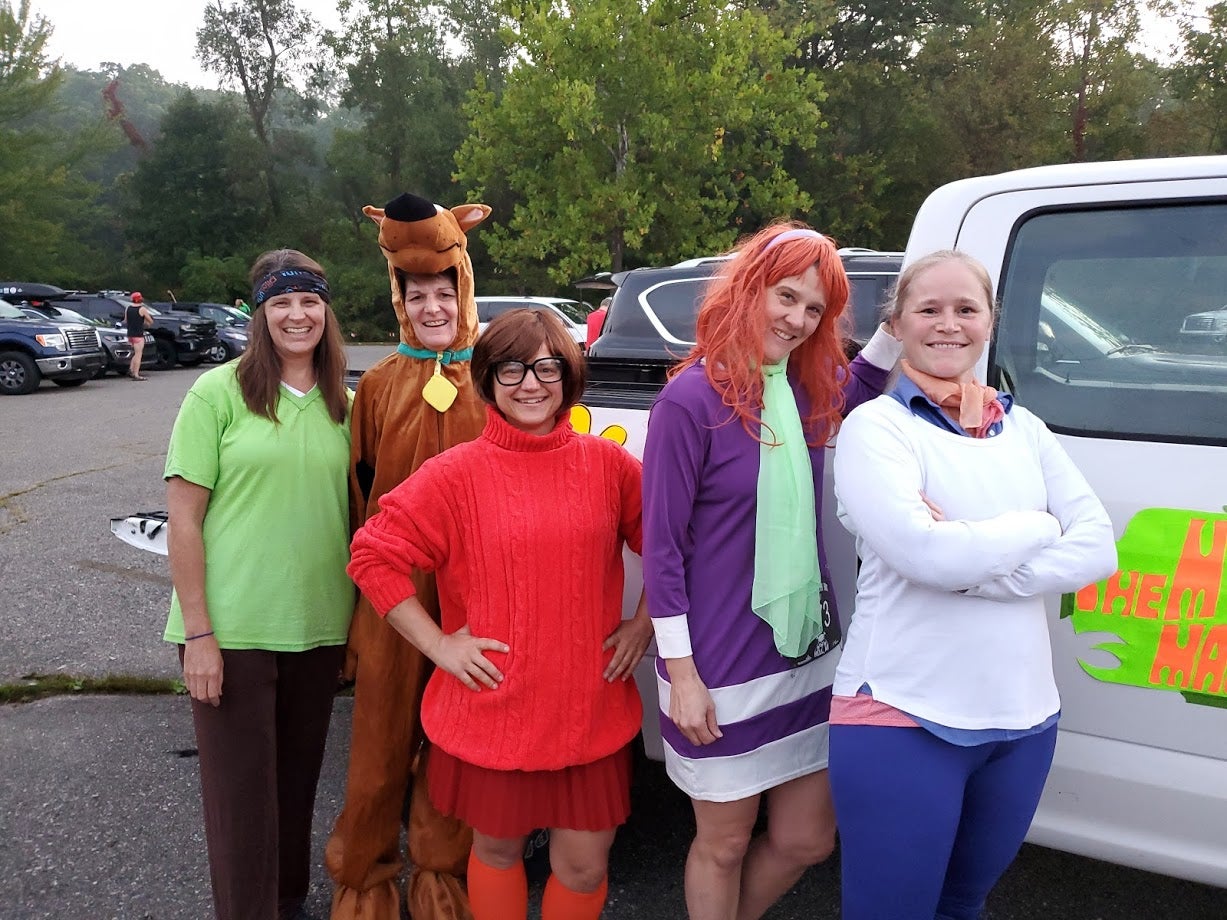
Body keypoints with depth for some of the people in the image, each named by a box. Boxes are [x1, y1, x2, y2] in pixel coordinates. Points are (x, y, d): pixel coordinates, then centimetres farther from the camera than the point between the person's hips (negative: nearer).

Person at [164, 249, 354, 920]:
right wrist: (197, 634, -12)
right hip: (232, 631, -4)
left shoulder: (344, 404, 5)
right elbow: (183, 517, -9)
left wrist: (357, 615, 7)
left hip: (319, 628, 4)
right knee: (241, 793, 6)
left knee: (298, 778, 19)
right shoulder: (219, 392, -8)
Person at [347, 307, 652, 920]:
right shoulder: (457, 474, -7)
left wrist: (644, 622, 4)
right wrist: (438, 644, -8)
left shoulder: (607, 464, -1)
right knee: (497, 848, 17)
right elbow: (374, 558, -6)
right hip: (492, 706, -1)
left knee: (585, 864, 10)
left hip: (590, 705, 1)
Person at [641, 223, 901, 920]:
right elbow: (662, 545, -14)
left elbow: (860, 387, 28)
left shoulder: (810, 390, 3)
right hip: (722, 671, -6)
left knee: (806, 841, 18)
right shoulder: (692, 399, -16)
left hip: (809, 654, 7)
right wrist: (681, 674, -14)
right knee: (725, 844, 13)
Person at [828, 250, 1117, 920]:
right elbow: (926, 553, -22)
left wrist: (974, 570, -16)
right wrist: (1037, 528, -6)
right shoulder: (875, 426, -7)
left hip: (1024, 717, 5)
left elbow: (1098, 550, -2)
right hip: (905, 717, -5)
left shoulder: (1023, 428, 9)